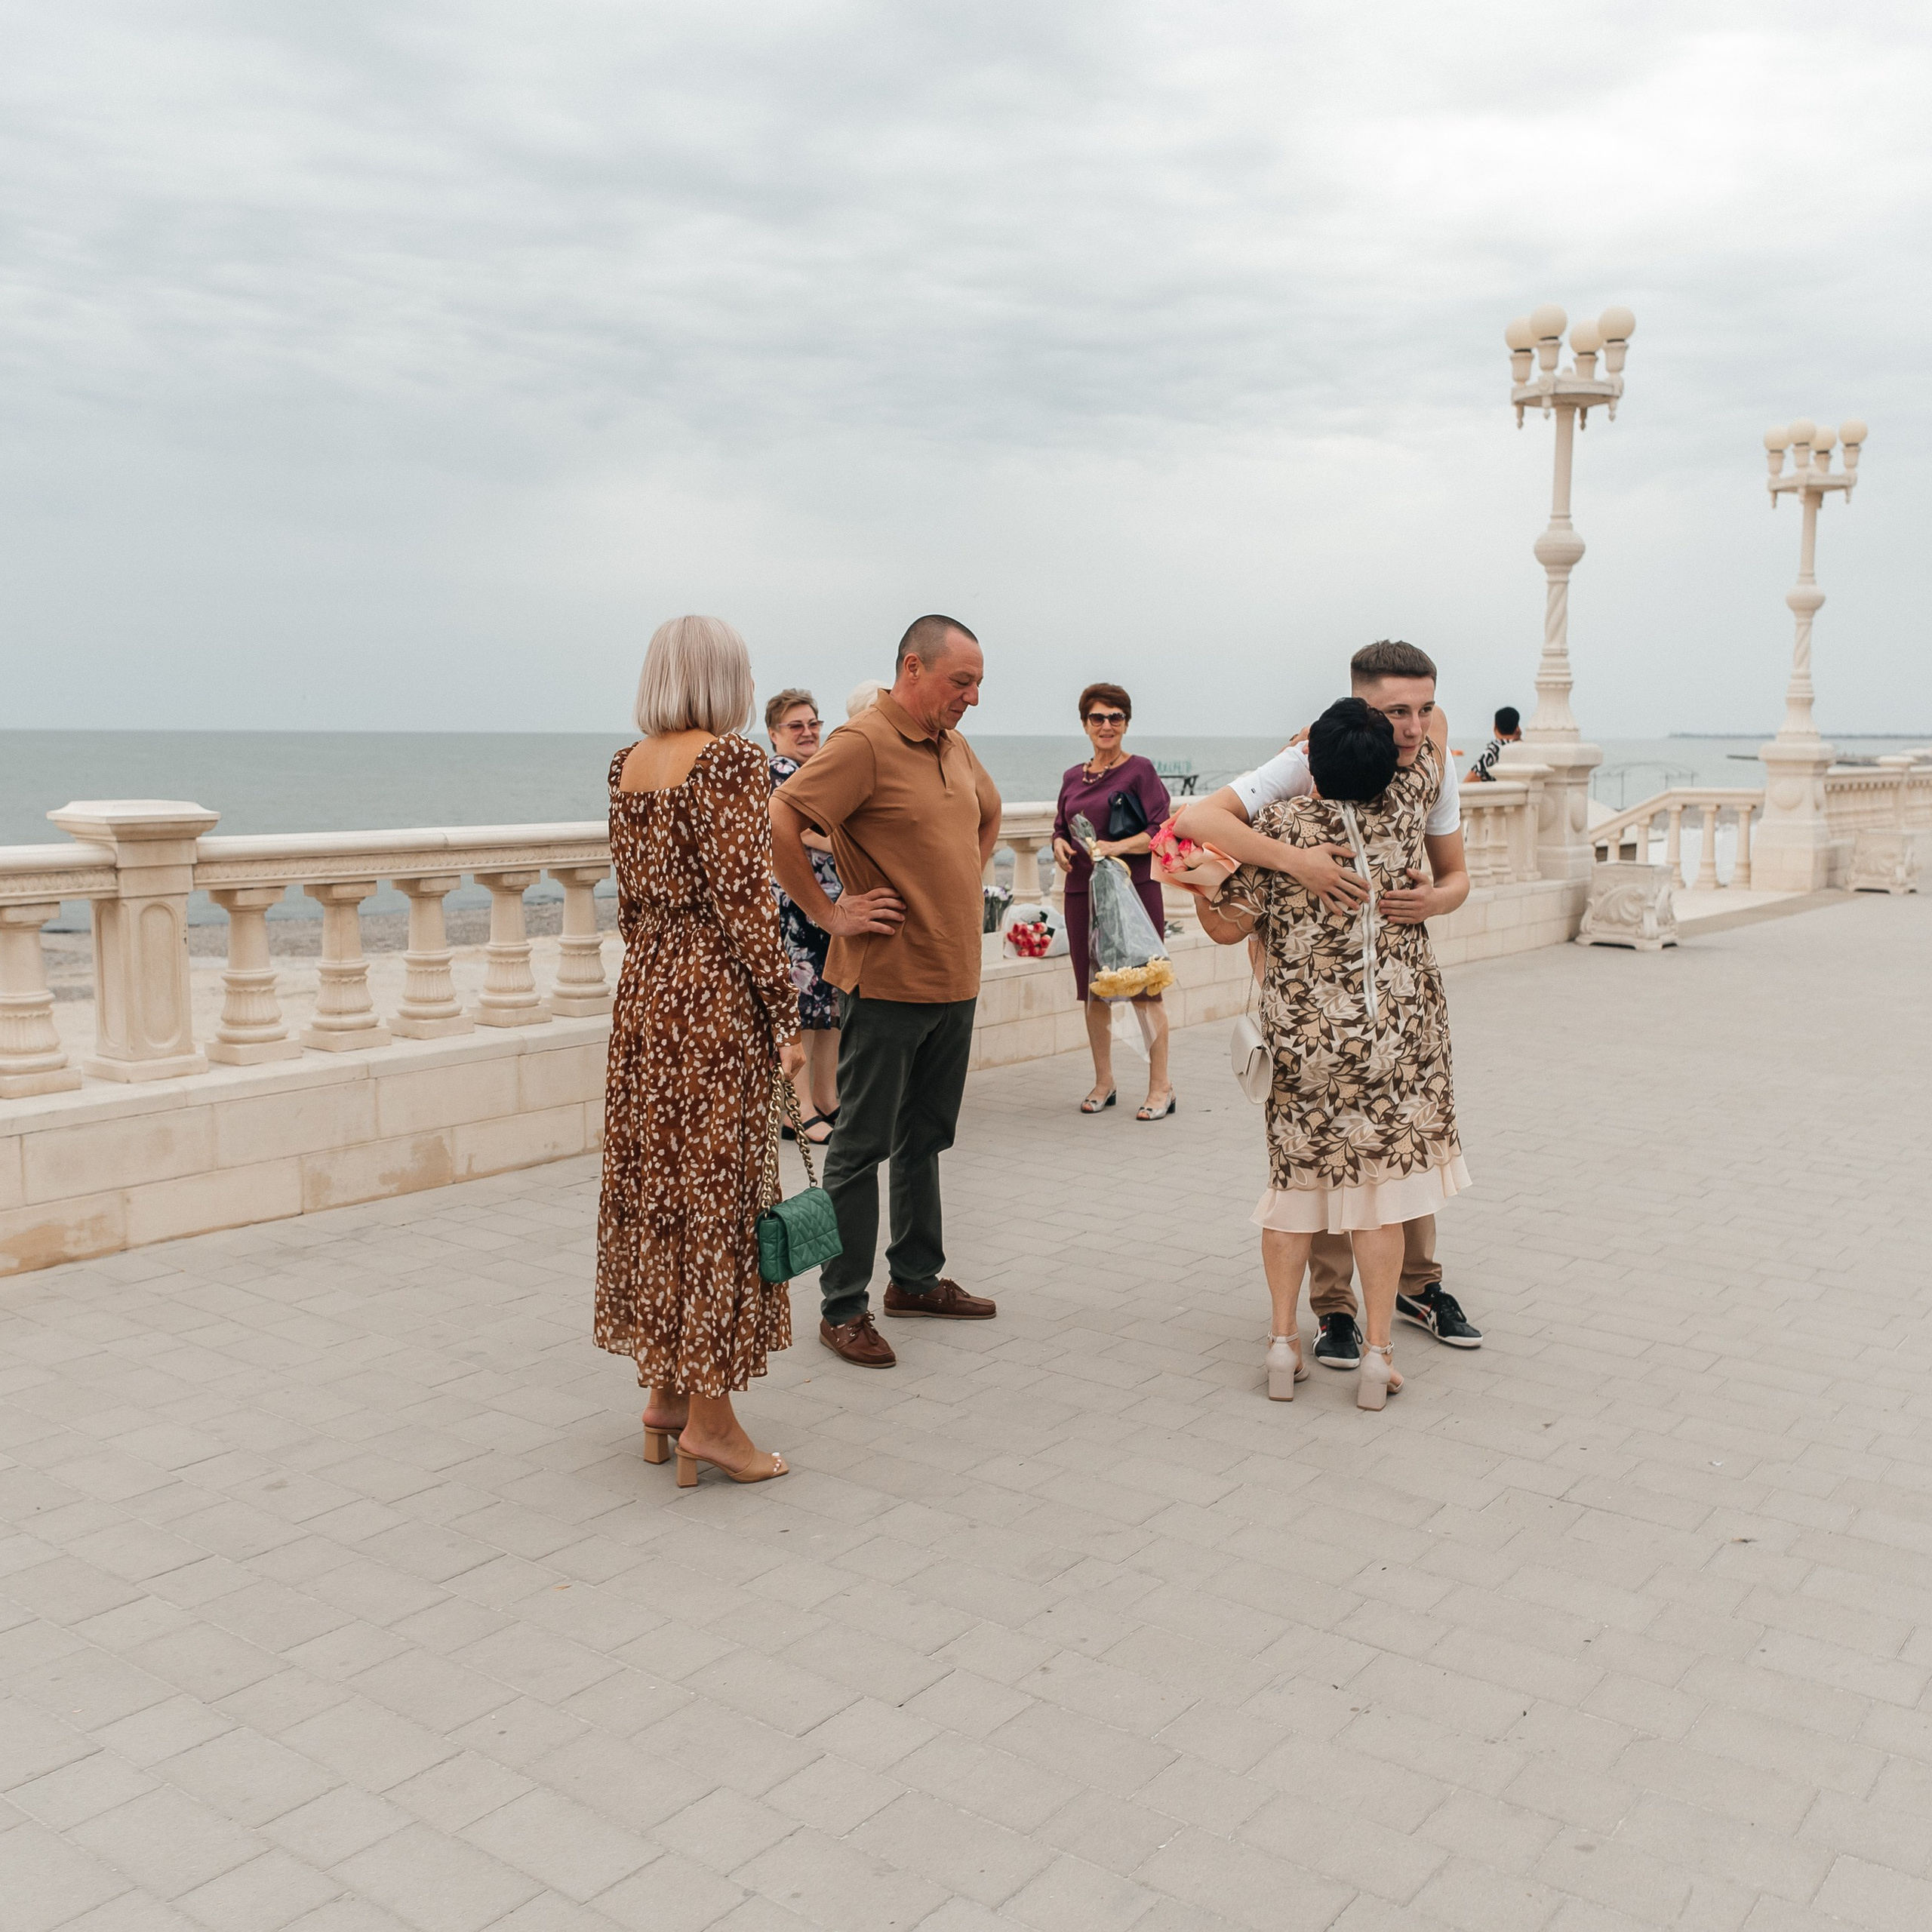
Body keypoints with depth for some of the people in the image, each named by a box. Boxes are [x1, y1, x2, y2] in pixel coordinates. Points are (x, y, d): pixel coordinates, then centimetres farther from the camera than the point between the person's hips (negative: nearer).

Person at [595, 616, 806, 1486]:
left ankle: (666, 1390, 23)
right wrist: (787, 1015, -12)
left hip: (644, 991, 8)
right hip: (716, 998, -8)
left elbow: (630, 897, 15)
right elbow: (744, 900, -16)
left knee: (653, 1184, 13)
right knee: (720, 1192, 0)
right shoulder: (732, 760, -12)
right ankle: (709, 1416, 6)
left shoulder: (626, 765, 9)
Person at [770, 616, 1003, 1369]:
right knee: (862, 1146, 0)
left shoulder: (955, 747, 11)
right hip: (886, 982, -8)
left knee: (924, 1138, 18)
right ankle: (843, 1308, 9)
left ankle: (917, 1277, 31)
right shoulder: (863, 743, -15)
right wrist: (827, 914, -18)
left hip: (954, 980, 8)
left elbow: (988, 815, 31)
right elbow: (779, 821, -24)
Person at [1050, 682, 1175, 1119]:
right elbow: (1060, 829, 21)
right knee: (1093, 992, 9)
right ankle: (1103, 1083, 21)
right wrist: (1060, 847, -1)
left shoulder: (1139, 771, -2)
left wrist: (1118, 847, -21)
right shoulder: (1073, 777, 14)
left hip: (1134, 889, -5)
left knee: (1145, 990, -3)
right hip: (1082, 891, 5)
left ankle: (1161, 1087, 5)